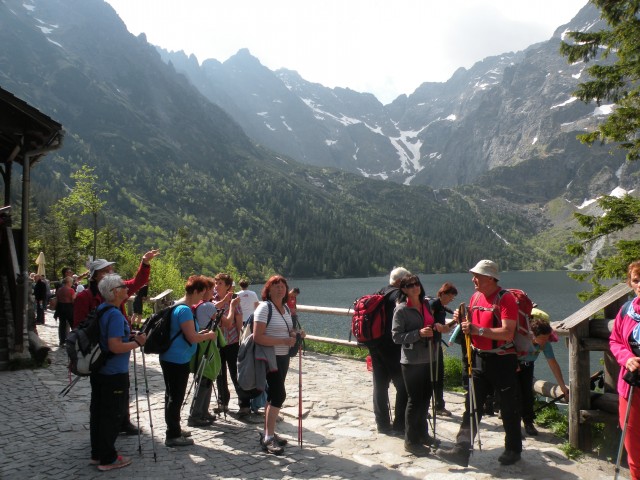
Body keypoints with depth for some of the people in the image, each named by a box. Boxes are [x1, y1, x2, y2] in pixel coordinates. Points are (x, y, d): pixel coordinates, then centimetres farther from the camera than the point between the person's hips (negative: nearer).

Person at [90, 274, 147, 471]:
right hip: (115, 374, -9)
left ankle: (97, 454, 29)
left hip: (99, 371, 9)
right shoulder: (115, 315, -23)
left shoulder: (100, 310, 7)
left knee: (98, 412, 17)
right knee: (113, 415, 3)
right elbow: (115, 346, -28)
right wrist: (137, 343, -15)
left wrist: (130, 337, 11)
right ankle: (108, 459, 13)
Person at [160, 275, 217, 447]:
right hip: (178, 360, -10)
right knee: (176, 397, -1)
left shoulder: (177, 307, 12)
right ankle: (173, 436, 9)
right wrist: (209, 335, -5)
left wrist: (202, 332, 12)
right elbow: (192, 338, -22)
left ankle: (174, 429, 31)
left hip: (170, 358, 10)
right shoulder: (185, 310, -20)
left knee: (173, 396, 19)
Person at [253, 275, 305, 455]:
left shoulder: (285, 308, 9)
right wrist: (284, 341, -26)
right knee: (279, 394, -11)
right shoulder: (265, 307, -16)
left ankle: (268, 434, 26)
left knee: (273, 395, 14)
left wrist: (296, 332, 0)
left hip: (283, 357, 8)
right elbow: (258, 337, -24)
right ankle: (268, 439, -2)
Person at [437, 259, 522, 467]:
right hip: (478, 358, 7)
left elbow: (507, 333, -25)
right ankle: (461, 450, 5)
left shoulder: (506, 299, -15)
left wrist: (478, 330, -27)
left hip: (502, 360, -7)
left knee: (509, 408, 9)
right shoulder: (475, 297, 9)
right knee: (471, 405, 4)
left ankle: (513, 449, 26)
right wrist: (462, 320, -2)